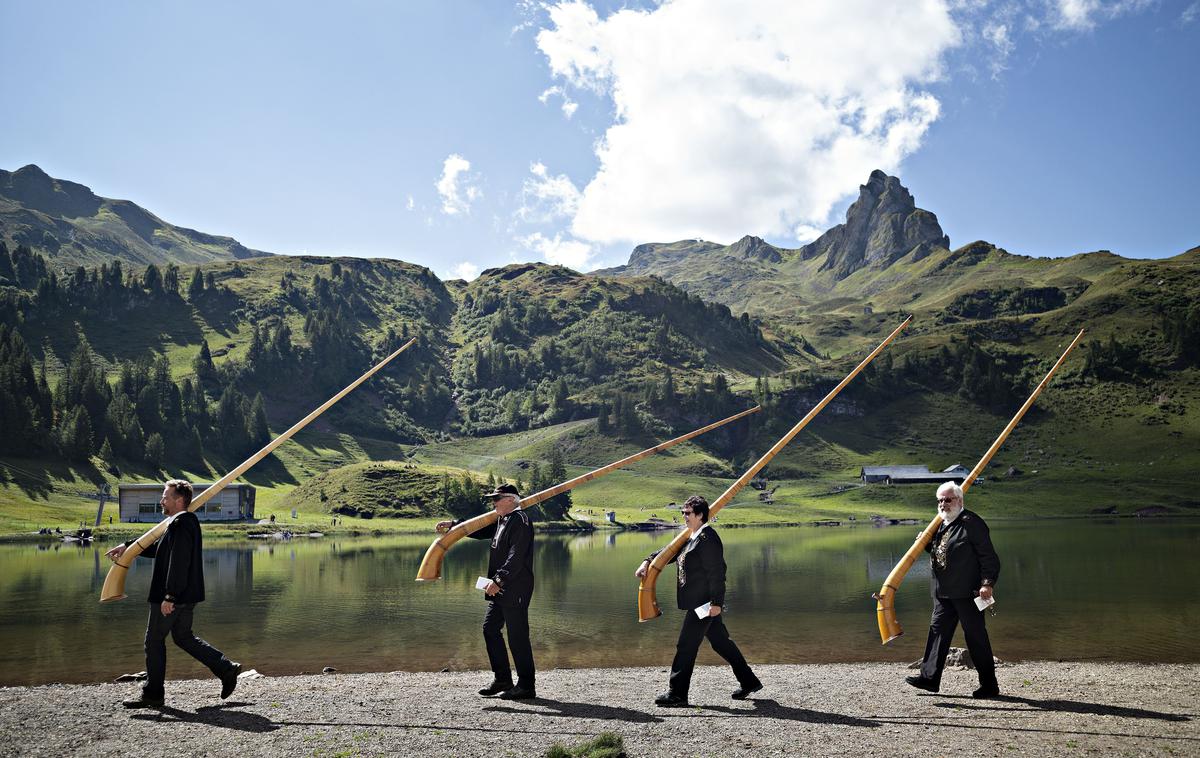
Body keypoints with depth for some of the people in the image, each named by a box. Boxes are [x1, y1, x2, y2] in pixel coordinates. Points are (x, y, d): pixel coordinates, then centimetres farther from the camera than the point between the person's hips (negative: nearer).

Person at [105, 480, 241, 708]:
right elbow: (157, 548, 24)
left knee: (154, 641, 4)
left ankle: (153, 694, 15)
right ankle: (226, 669, 12)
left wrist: (169, 597, -25)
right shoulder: (187, 522, 13)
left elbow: (178, 564, -25)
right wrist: (127, 547, 23)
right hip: (187, 595, 10)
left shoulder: (181, 525, -20)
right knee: (183, 637, 17)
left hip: (173, 597, -10)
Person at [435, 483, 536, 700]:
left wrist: (499, 581, -26)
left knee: (517, 636, -4)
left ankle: (527, 686, 5)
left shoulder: (520, 521, -16)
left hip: (515, 589, -10)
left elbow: (516, 558, -23)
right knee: (490, 628, 13)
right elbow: (481, 531, 30)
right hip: (500, 589, 10)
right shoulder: (502, 520, 15)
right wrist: (453, 525, 24)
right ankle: (502, 679, 21)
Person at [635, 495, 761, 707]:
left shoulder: (707, 538, -16)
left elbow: (716, 572, -21)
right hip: (702, 603, 10)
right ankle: (749, 682, 26)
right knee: (721, 642, 17)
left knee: (686, 645, -5)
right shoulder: (690, 538, 15)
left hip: (704, 604, -10)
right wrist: (647, 562, 7)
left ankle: (677, 694, 3)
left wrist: (716, 602, -23)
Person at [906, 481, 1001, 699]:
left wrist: (987, 583, -21)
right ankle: (930, 677, 13)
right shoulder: (941, 524, 14)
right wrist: (926, 543, 5)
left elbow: (988, 556, -13)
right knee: (938, 629, 8)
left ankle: (989, 685, 10)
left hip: (967, 593, -8)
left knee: (976, 636, 0)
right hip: (944, 592, 8)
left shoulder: (971, 522, -11)